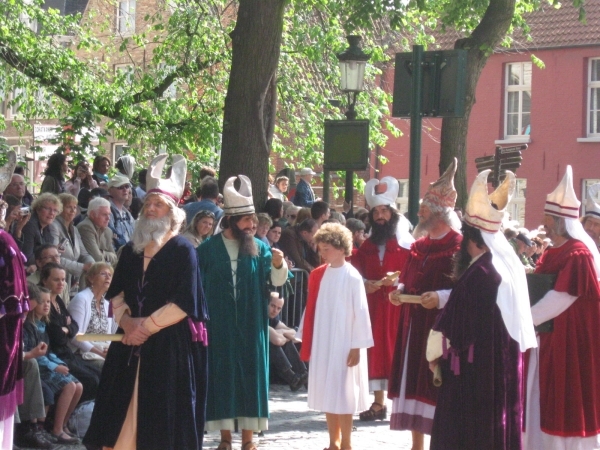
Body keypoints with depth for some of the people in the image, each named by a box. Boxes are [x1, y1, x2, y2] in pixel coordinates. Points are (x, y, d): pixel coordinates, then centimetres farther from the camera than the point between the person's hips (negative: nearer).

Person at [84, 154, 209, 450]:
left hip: (171, 346, -6)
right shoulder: (131, 250, 13)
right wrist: (126, 320, -5)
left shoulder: (182, 251, -5)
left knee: (163, 418, -4)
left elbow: (184, 303, -12)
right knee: (125, 415, 4)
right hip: (131, 344, 6)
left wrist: (147, 326, -12)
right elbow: (116, 293, 14)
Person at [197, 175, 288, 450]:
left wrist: (278, 265, -31)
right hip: (219, 325, -1)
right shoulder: (208, 250, 1)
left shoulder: (260, 249, 2)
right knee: (222, 375, 2)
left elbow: (276, 280, -10)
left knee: (250, 374, 2)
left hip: (251, 326, 1)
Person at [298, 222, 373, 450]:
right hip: (321, 344, 6)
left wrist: (357, 346, -11)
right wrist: (306, 342, 8)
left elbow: (360, 312, -10)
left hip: (344, 344, -5)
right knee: (327, 394, 9)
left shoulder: (352, 277, -11)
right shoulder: (318, 275, 5)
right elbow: (311, 309, 10)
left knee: (343, 395, -2)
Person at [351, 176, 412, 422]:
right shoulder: (367, 246, 14)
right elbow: (356, 272, 16)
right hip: (373, 306, 5)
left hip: (397, 306, -5)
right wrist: (363, 283, -3)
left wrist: (397, 280, -22)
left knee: (397, 349, -6)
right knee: (375, 349, 5)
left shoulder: (406, 244, -3)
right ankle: (378, 403, 10)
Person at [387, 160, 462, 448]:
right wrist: (400, 291, 2)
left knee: (437, 385, -6)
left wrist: (441, 298, -25)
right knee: (413, 380, 9)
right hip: (413, 326, 7)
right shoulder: (418, 246, 13)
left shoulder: (458, 247, -10)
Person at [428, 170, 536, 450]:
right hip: (504, 364, 8)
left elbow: (453, 321, -13)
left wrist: (436, 352, 1)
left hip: (474, 366, -8)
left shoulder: (476, 274, -19)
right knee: (496, 423, 13)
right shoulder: (509, 266, 3)